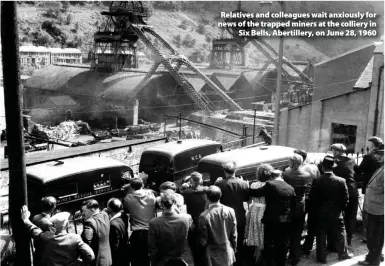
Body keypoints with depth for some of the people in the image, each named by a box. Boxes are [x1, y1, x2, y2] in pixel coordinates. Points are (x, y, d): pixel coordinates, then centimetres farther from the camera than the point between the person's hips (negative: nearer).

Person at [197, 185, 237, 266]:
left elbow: (202, 241, -13)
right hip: (228, 256, 3)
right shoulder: (230, 211, -11)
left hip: (212, 257, -3)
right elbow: (234, 235, -2)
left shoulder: (204, 216, -22)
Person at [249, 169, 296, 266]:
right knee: (282, 246, 15)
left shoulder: (270, 184, -10)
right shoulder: (290, 188, 6)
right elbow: (293, 206, 10)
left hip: (272, 220, -5)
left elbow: (257, 193, -9)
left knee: (269, 245, 6)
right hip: (286, 221, 5)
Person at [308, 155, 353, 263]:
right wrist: (340, 209, 9)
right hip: (336, 214, 1)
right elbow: (345, 199, -7)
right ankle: (343, 253, 31)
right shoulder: (341, 181, -14)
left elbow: (312, 199, -11)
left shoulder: (317, 181, -17)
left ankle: (321, 257, 18)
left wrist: (316, 209, 6)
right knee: (340, 233, 18)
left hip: (321, 214, -1)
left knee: (321, 235, 11)